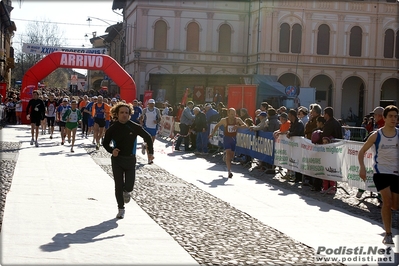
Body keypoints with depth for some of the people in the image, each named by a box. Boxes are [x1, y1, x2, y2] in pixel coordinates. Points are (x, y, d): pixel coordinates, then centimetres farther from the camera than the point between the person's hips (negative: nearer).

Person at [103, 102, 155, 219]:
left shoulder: (134, 127, -7)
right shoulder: (112, 129, -6)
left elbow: (147, 137, 6)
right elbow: (105, 143, 6)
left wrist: (150, 152, 1)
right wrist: (112, 150, -14)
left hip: (130, 160, 0)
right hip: (117, 160, 0)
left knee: (129, 186, -4)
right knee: (118, 186, -1)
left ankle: (127, 192, 34)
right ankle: (121, 209, 15)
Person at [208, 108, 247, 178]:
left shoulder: (237, 120, -9)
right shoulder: (224, 120, -11)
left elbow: (245, 125, -16)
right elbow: (217, 125, 5)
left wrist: (238, 126, -33)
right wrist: (212, 133, 0)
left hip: (233, 139, 4)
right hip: (227, 138, -4)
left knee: (232, 155, 13)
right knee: (228, 153, -19)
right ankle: (229, 171, -24)